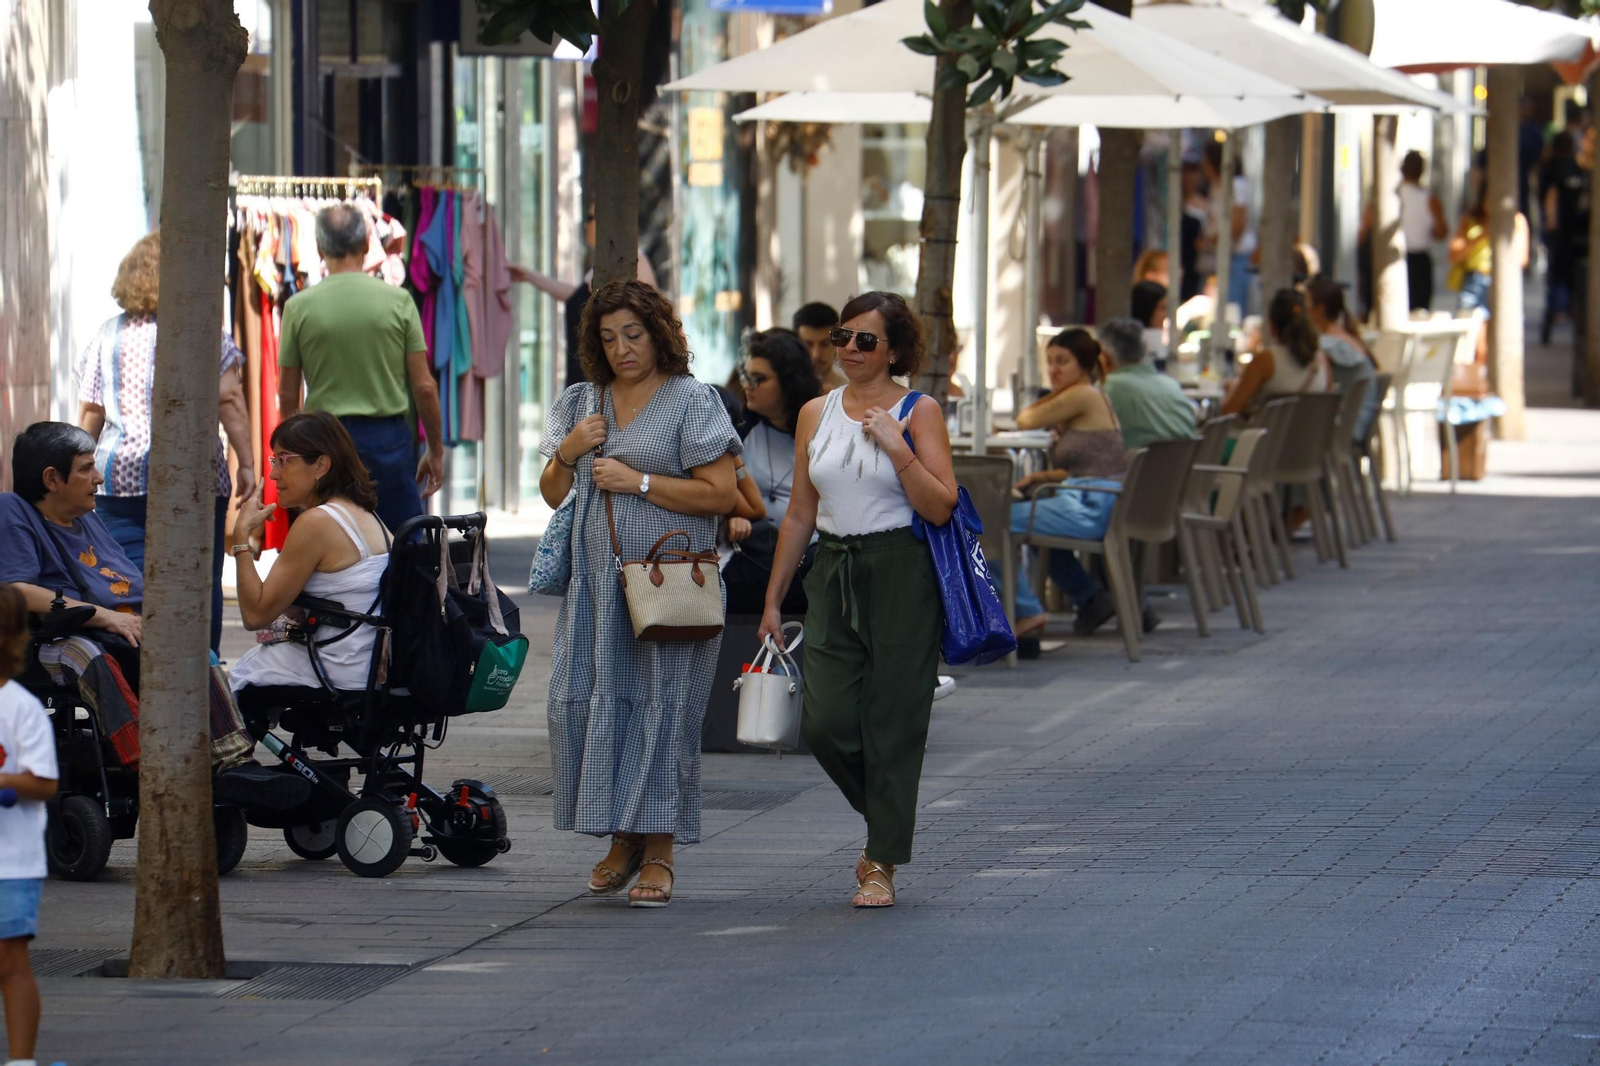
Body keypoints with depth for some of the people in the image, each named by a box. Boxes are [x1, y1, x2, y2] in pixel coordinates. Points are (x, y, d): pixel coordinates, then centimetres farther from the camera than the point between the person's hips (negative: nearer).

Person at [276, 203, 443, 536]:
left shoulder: (299, 308, -2)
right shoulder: (398, 301, -3)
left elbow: (287, 396, 3)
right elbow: (424, 387, -2)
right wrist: (435, 450, 10)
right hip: (389, 438, 0)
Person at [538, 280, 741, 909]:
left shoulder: (691, 401, -1)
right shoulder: (580, 403, 15)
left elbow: (722, 493, -9)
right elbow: (551, 495, 19)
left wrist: (638, 481, -13)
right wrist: (568, 452, -1)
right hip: (596, 580, 5)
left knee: (661, 704, -6)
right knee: (583, 700, -1)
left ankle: (659, 852, -1)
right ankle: (623, 839, 13)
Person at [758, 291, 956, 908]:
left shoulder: (918, 412, -1)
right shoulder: (816, 414, 11)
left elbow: (940, 508, -8)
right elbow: (800, 514, 15)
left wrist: (897, 450, -19)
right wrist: (773, 598, 14)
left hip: (901, 578, -4)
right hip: (834, 576, 4)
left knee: (892, 724, -3)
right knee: (824, 723, -5)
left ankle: (882, 863, 5)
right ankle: (888, 822, 22)